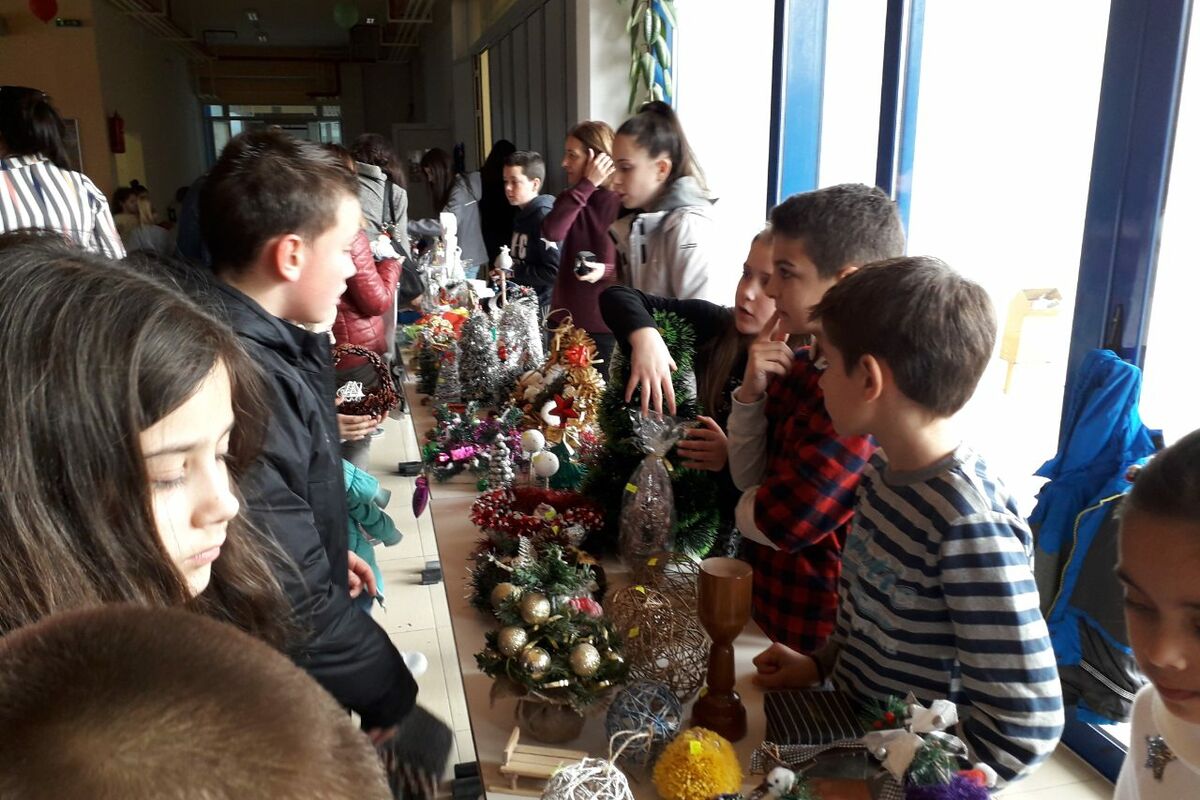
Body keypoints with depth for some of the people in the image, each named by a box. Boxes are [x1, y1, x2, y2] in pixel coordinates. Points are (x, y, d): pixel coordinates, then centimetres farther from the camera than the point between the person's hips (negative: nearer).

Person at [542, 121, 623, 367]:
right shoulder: (571, 198, 6)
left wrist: (607, 271, -24)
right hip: (566, 318, 5)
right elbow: (551, 232, -17)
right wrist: (587, 185, -17)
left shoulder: (623, 202, -9)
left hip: (607, 324, -5)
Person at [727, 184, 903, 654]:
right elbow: (749, 479, 3)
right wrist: (751, 393, -12)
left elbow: (777, 524, -27)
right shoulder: (807, 364, -1)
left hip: (813, 638, -8)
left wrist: (749, 508, -5)